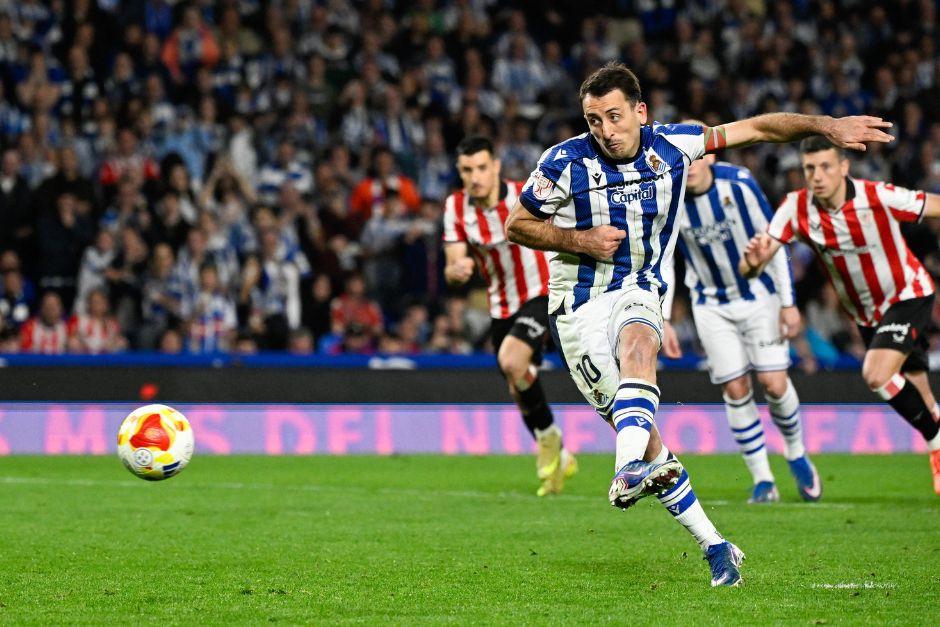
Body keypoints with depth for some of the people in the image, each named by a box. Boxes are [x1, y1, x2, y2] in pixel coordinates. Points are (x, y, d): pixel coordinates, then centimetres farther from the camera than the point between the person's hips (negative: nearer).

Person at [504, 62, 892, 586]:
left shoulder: (671, 145, -4)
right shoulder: (564, 163, -9)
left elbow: (757, 129, 3)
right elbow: (518, 226, 2)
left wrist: (828, 126, -7)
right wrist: (579, 240, -13)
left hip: (638, 291, 1)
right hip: (578, 306, -1)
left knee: (637, 346, -36)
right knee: (638, 429, -5)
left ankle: (631, 467, -57)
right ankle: (712, 544, 5)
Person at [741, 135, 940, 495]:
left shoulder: (878, 197, -27)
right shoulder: (797, 207, -17)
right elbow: (749, 270, -20)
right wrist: (754, 260, -43)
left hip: (908, 295, -5)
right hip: (864, 314, 5)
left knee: (877, 375, -24)